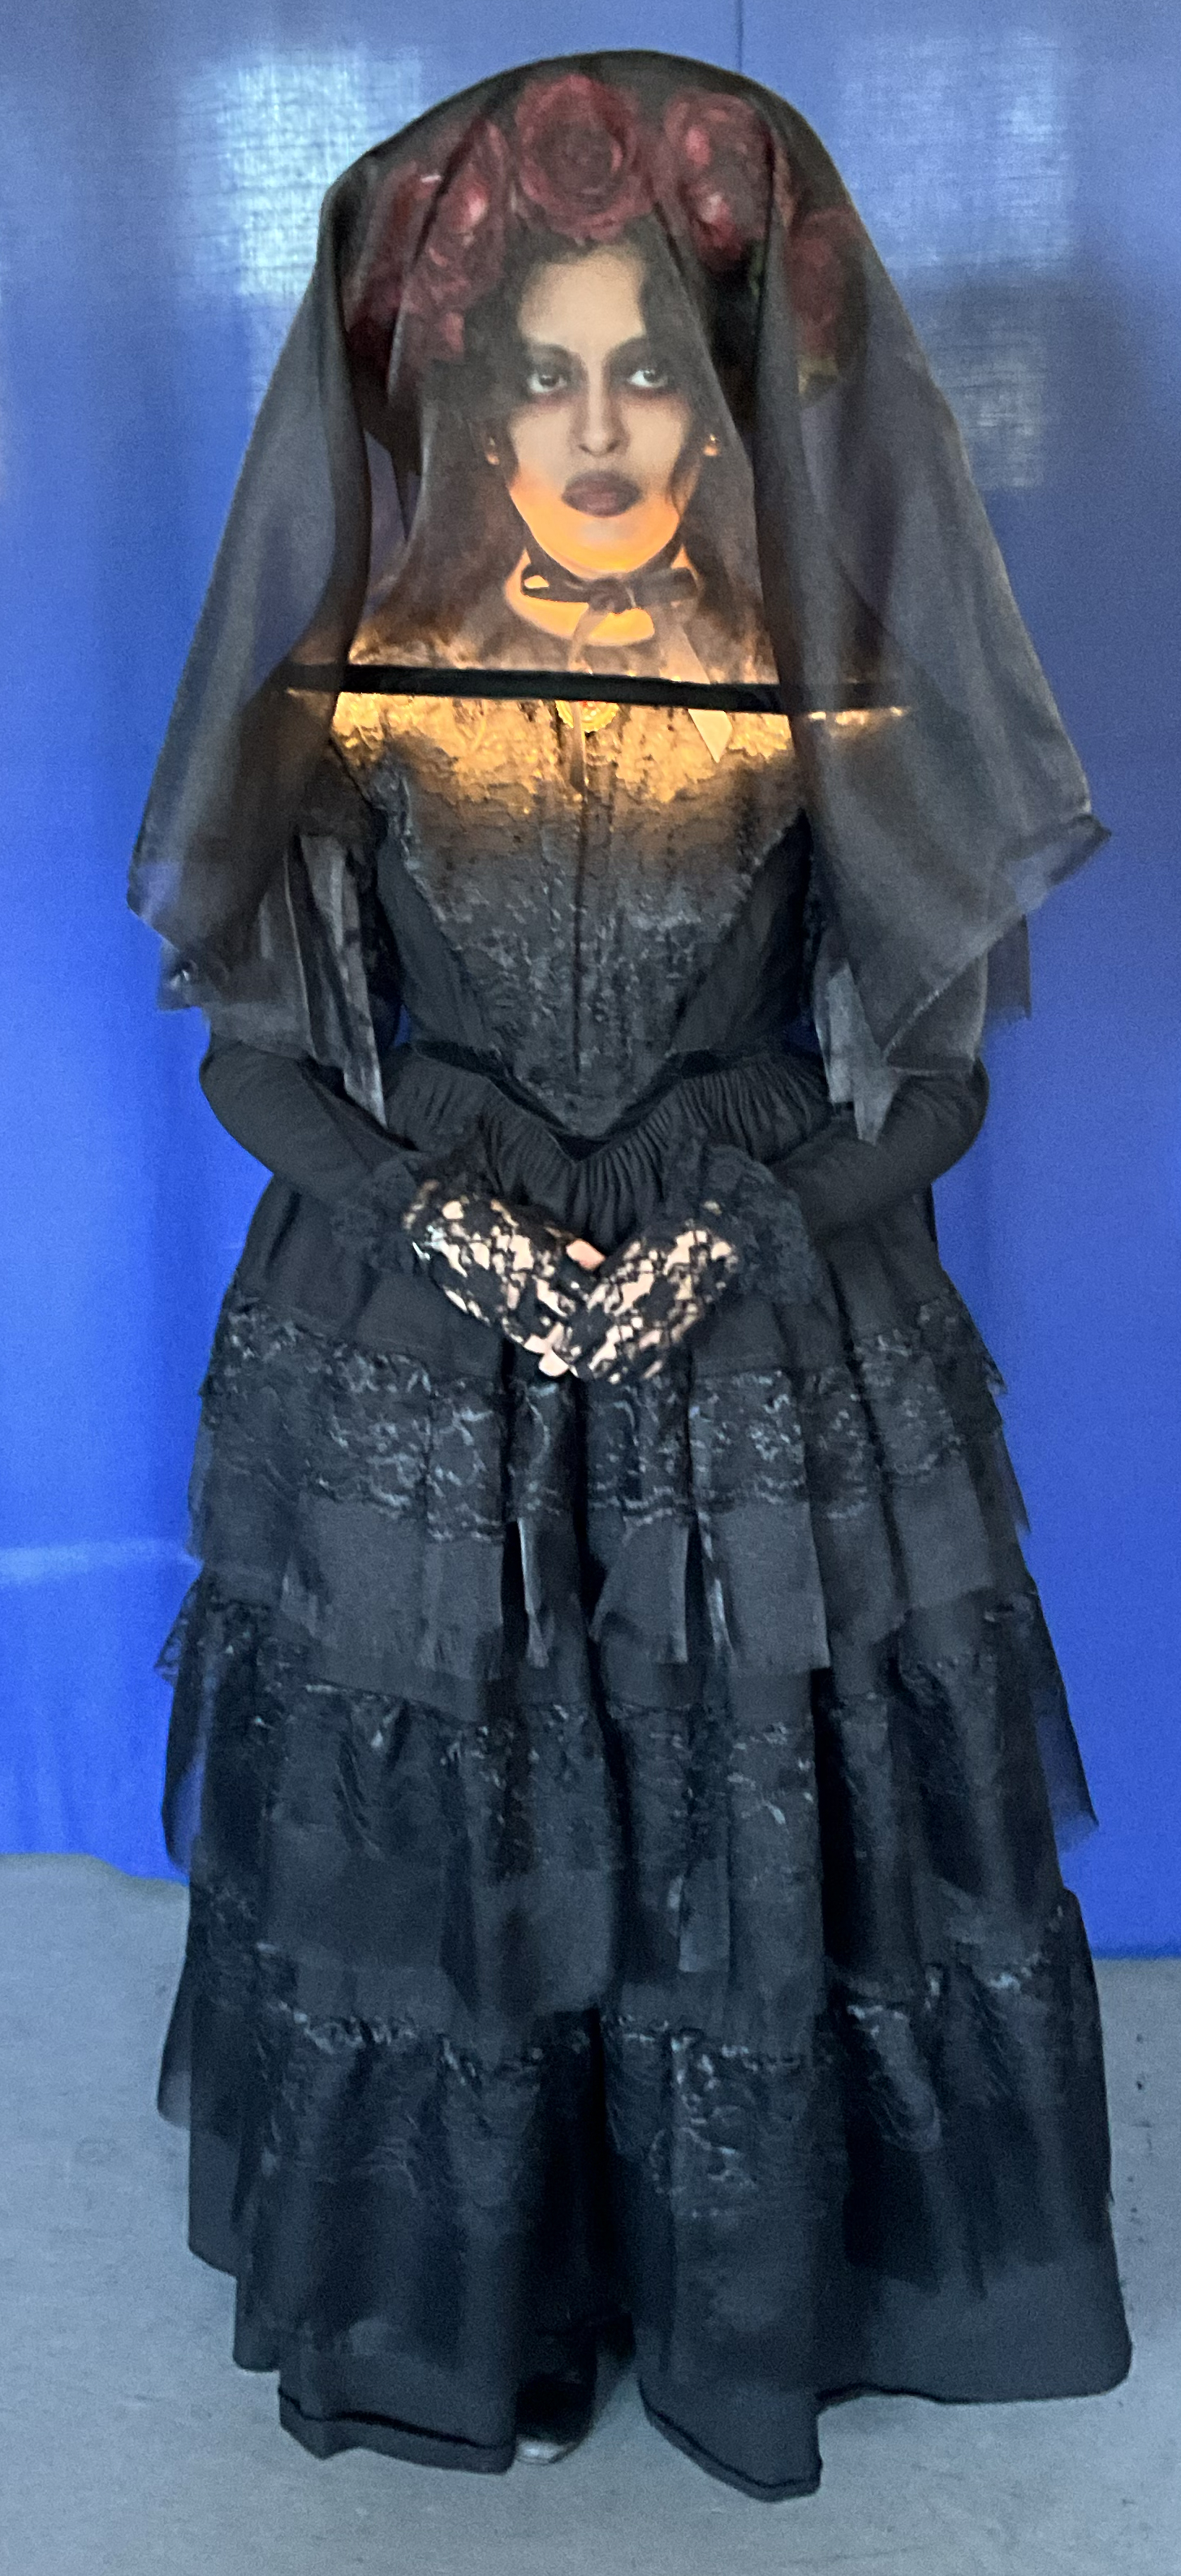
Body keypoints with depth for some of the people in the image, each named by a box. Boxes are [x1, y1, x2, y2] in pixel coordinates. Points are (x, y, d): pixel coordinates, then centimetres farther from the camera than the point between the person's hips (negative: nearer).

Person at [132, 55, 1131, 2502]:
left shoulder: (820, 714, -2)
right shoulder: (359, 698, -1)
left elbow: (922, 1072, 2)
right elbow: (260, 1052, 2)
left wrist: (729, 1232, -13)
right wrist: (447, 1221, -13)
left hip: (771, 1367, 0)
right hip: (410, 1368, 1)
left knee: (760, 1845, 8)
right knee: (422, 1838, 10)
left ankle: (743, 2303, 35)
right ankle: (440, 2296, 37)